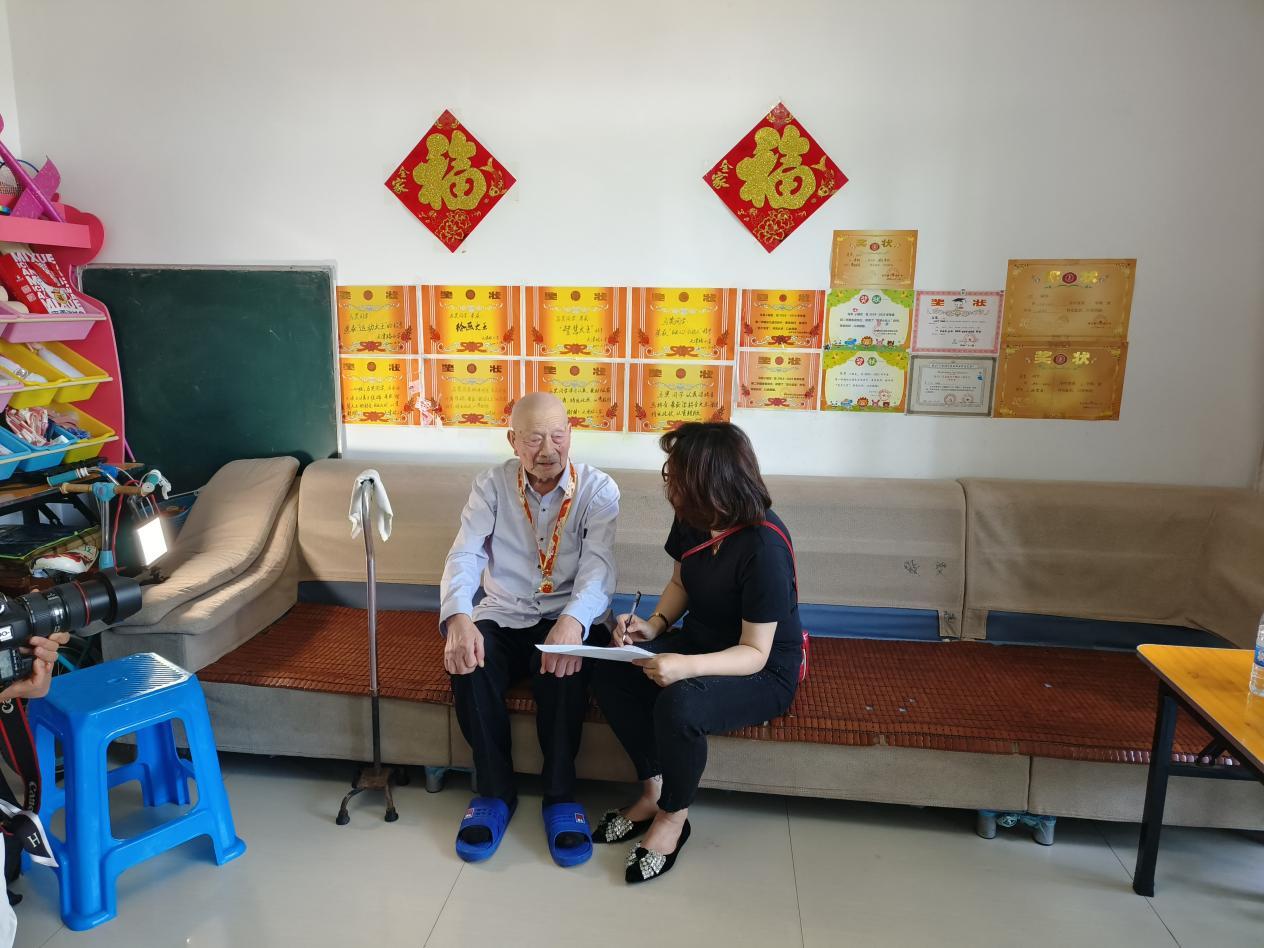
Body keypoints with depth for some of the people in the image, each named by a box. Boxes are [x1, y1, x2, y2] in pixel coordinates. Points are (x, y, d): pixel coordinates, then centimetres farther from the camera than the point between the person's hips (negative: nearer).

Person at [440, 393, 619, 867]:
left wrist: (572, 622, -42)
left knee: (562, 664, -35)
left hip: (570, 618, -2)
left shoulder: (599, 490, -5)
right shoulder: (491, 486, 0)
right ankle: (495, 790, -12)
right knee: (468, 661, -30)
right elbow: (464, 555, -11)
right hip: (503, 616, 2)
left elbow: (599, 566, -19)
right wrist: (458, 618, -34)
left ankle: (560, 795, -17)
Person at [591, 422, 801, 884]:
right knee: (609, 671, -16)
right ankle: (653, 791, 0)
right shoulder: (693, 518, -8)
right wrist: (655, 625, -8)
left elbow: (755, 653, -24)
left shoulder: (764, 546, -29)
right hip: (700, 643, 7)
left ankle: (673, 816, -5)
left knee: (679, 704, -35)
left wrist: (686, 666, -40)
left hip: (764, 672, -7)